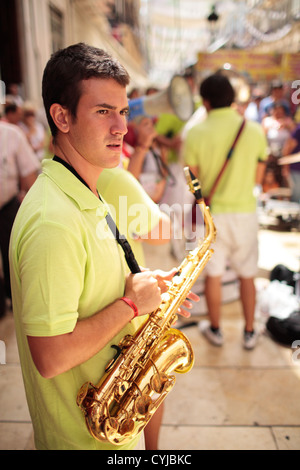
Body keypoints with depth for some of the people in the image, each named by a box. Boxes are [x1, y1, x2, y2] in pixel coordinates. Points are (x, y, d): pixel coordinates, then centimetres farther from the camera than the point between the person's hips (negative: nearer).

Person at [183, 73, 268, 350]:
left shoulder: (196, 134, -11)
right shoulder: (255, 131, -6)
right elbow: (257, 178, 1)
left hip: (211, 213, -1)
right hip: (245, 212, 1)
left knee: (213, 275, 14)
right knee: (247, 276, 16)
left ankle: (215, 329, 31)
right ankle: (250, 332, 30)